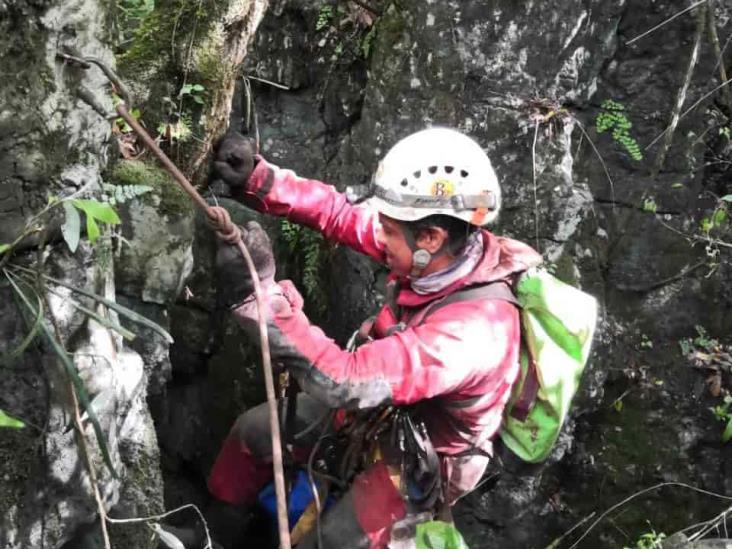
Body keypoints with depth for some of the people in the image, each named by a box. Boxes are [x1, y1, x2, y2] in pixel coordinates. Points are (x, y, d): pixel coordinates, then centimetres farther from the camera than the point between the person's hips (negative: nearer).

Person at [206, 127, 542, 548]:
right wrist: (256, 180, -25)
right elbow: (342, 215, -12)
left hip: (415, 459, -7)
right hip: (380, 407, 7)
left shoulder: (474, 330, -43)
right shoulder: (450, 253, -21)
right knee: (253, 431, 14)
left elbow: (345, 382, -48)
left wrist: (259, 294, -52)